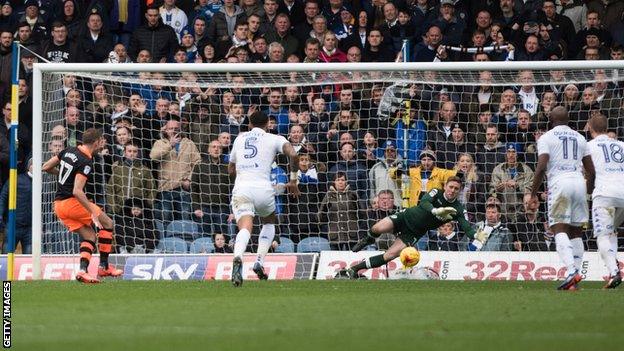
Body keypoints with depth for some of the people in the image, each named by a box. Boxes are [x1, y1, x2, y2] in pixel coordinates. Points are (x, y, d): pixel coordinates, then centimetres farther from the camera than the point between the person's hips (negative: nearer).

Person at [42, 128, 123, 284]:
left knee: (89, 236, 11)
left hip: (58, 204, 8)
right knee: (107, 223, 7)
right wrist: (93, 213, -25)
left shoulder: (68, 151, 8)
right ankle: (104, 266, 9)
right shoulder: (86, 162, -17)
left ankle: (83, 270, -8)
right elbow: (77, 191, -26)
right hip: (72, 202, -8)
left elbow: (46, 167, 15)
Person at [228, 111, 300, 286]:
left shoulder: (239, 139, 21)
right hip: (263, 189, -1)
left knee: (245, 228, -16)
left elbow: (231, 169, 29)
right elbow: (293, 155, -7)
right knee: (269, 223, 27)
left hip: (241, 189, 1)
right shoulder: (275, 139, 11)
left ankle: (238, 257, -48)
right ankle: (260, 262, 9)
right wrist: (293, 181, 5)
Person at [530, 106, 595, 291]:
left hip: (559, 183, -4)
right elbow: (592, 171, 15)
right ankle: (576, 275, 6)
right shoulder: (579, 138, 17)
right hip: (579, 182, 4)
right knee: (576, 231, 11)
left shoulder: (546, 138, 3)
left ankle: (571, 270, -28)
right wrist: (589, 191, 30)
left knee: (559, 229, -8)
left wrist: (533, 193, 0)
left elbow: (541, 167, -9)